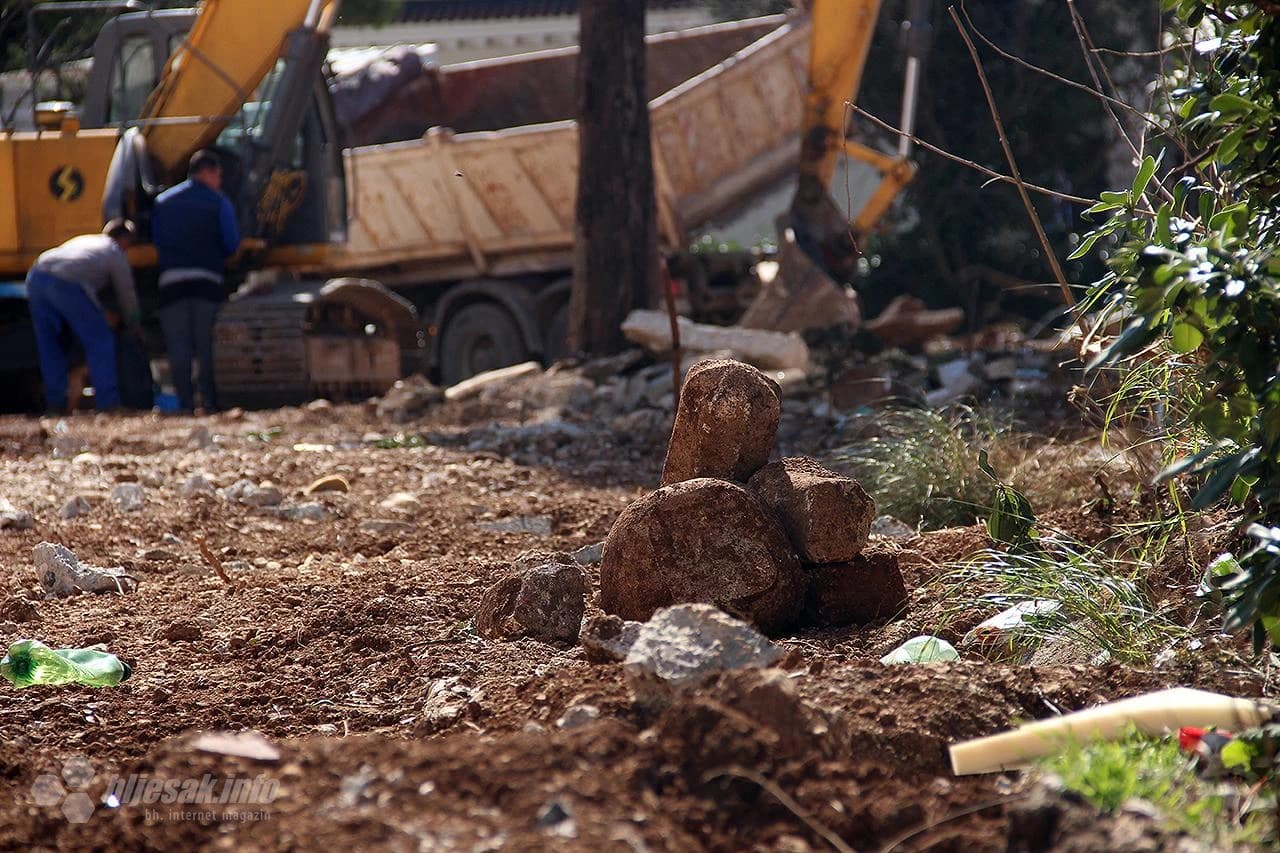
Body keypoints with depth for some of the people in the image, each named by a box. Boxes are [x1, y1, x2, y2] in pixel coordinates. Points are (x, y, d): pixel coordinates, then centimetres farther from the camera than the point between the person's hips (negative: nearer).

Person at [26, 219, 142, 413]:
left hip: (37, 276, 6)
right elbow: (127, 297, 25)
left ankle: (56, 403, 19)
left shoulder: (83, 240, 35)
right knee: (100, 342, 6)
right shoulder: (116, 254, 18)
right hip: (66, 285, -6)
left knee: (48, 346, 18)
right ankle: (107, 404, 3)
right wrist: (134, 328, 41)